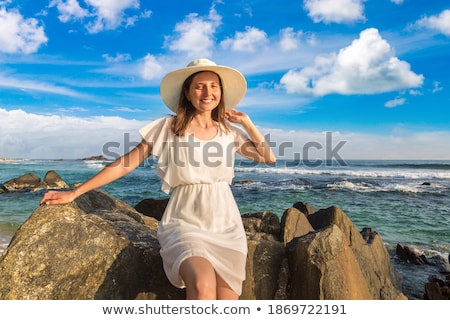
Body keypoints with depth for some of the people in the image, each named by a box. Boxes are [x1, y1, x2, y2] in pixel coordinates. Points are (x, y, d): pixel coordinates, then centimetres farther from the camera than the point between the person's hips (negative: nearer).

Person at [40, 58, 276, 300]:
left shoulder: (229, 132, 9)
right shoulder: (169, 127, -2)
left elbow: (268, 157, 12)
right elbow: (127, 163, -2)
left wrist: (245, 121, 7)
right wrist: (75, 193, -2)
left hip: (226, 227, 4)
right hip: (185, 224, -3)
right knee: (202, 284, -31)